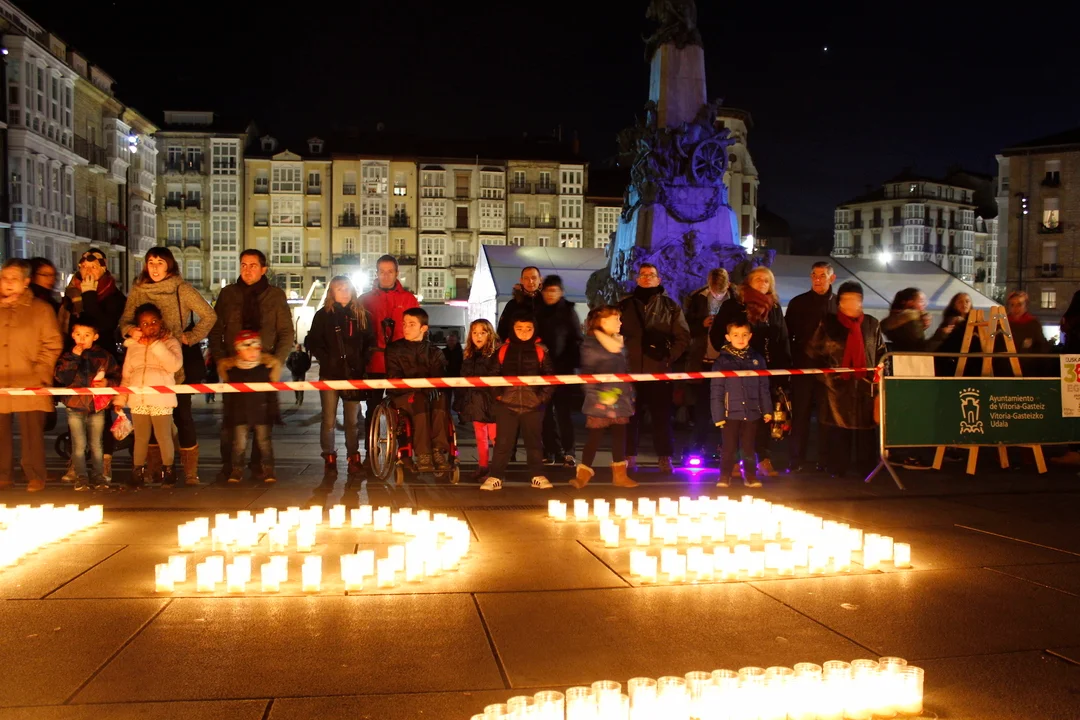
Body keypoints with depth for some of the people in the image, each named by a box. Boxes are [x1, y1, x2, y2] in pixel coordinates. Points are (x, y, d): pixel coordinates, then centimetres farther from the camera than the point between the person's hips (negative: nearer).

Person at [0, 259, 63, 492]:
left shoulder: (41, 309, 6)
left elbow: (52, 345, 1)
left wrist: (41, 376, -7)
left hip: (29, 386, -3)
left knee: (32, 434, -5)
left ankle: (35, 477, 3)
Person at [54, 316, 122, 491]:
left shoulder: (104, 356, 1)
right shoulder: (68, 356, 1)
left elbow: (117, 377, 4)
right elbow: (61, 378, -14)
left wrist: (107, 382, -17)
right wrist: (74, 358, -18)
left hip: (97, 407, 0)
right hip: (75, 408, 0)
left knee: (96, 445, 9)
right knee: (79, 446, 4)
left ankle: (99, 475, 18)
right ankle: (81, 477, 12)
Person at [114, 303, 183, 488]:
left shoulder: (170, 342, 1)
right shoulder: (133, 346, 13)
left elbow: (175, 365, -17)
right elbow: (126, 376, 15)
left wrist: (156, 345, -19)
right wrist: (120, 399, 8)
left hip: (161, 400, -3)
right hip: (138, 400, 4)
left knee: (164, 437, 2)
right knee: (141, 438, 11)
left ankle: (167, 470, 14)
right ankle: (138, 471, 19)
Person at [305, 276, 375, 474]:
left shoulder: (362, 315, 8)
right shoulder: (323, 315, 4)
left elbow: (370, 342, 10)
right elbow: (312, 342, 4)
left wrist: (362, 362, -3)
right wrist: (326, 360, -7)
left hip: (353, 374, 1)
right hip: (330, 374, -1)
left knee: (353, 420, 7)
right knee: (329, 419, 0)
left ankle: (354, 457, 16)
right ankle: (329, 458, 9)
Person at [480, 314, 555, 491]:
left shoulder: (540, 351, 3)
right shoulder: (503, 350, 3)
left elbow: (549, 376, 4)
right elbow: (494, 374, 8)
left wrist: (544, 396, -5)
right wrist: (498, 394, -2)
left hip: (533, 405, 0)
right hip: (507, 404, 0)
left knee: (534, 441, 11)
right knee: (503, 442, 1)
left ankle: (538, 476, 20)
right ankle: (496, 477, 7)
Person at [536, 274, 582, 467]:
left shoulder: (568, 311, 3)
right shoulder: (537, 312, 14)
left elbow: (576, 340, -1)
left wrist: (573, 362, -13)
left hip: (563, 367, -3)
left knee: (564, 410, -4)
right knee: (546, 411, 4)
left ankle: (567, 452, -3)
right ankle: (551, 451, 9)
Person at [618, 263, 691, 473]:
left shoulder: (671, 306, 9)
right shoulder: (625, 305, 12)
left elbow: (683, 337, 5)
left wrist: (669, 357, -6)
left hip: (659, 370, -1)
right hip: (631, 369, 1)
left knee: (661, 415, 2)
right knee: (630, 415, 3)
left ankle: (665, 458, 8)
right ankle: (629, 457, 10)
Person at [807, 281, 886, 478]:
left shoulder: (872, 324, 10)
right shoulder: (828, 324, 4)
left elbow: (881, 353, 15)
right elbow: (814, 352, 6)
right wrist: (826, 373, -1)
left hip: (865, 386, 2)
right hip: (838, 386, -2)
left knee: (866, 427, 3)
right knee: (839, 429, 0)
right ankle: (839, 469, 6)